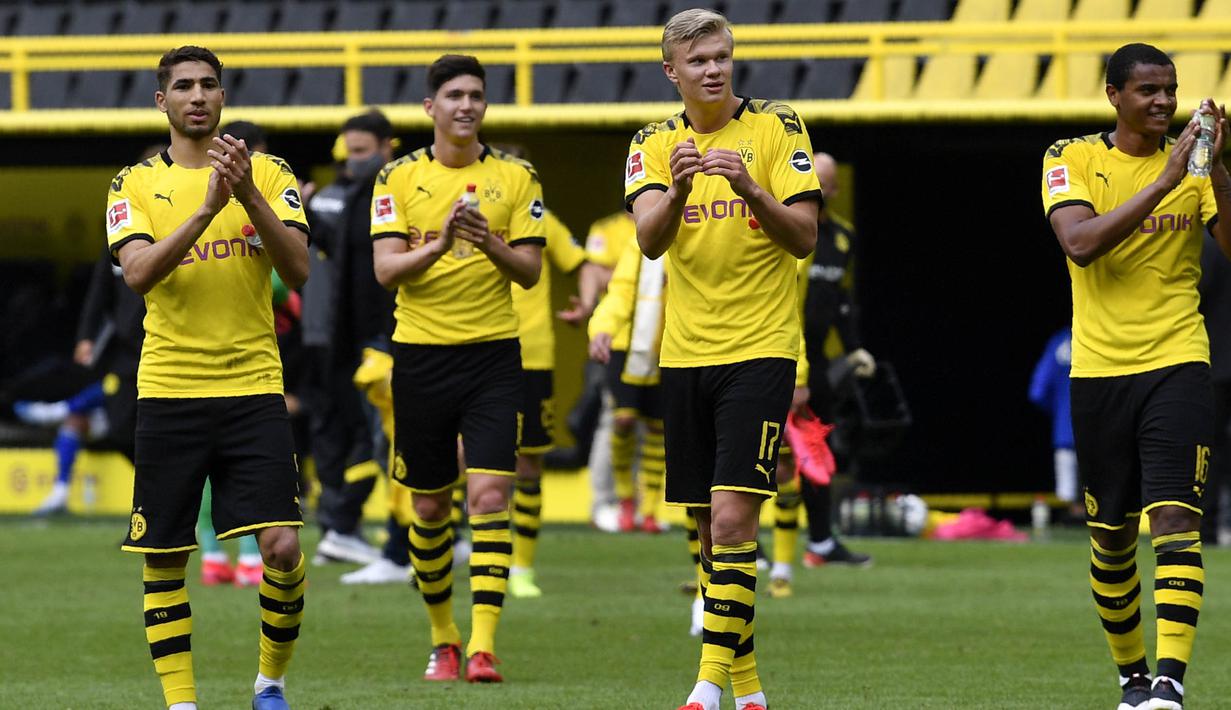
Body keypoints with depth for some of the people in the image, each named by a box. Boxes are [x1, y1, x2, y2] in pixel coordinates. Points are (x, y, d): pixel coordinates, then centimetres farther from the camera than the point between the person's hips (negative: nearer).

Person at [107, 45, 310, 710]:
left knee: (282, 547, -10)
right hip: (168, 392, 0)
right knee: (163, 558, 2)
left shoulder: (268, 174, 6)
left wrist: (248, 196, -20)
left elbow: (298, 268, -6)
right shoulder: (135, 184, 5)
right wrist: (206, 210, -23)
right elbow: (138, 273, -12)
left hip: (253, 388, 0)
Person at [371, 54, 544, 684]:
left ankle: (482, 645, -18)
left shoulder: (515, 177, 4)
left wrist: (489, 243, -19)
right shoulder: (399, 178, 3)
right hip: (421, 354, 1)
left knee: (490, 496, -14)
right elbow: (386, 270, -5)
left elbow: (530, 271, 0)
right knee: (430, 507, 8)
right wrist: (440, 244, -23)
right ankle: (443, 638, 24)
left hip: (493, 354, -1)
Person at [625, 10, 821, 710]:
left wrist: (751, 189, -25)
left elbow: (805, 238, -7)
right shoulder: (655, 144, 7)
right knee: (710, 525, 8)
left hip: (760, 350, -4)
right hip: (686, 355, 4)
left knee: (732, 516, -15)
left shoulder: (777, 127, -2)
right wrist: (678, 189, -28)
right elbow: (650, 240, -8)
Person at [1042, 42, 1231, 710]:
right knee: (1111, 536, 8)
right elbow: (1080, 242, -17)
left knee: (1174, 517, -16)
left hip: (1177, 361, -1)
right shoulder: (1071, 159, 1)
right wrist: (1163, 183, -22)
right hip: (1098, 370, 1)